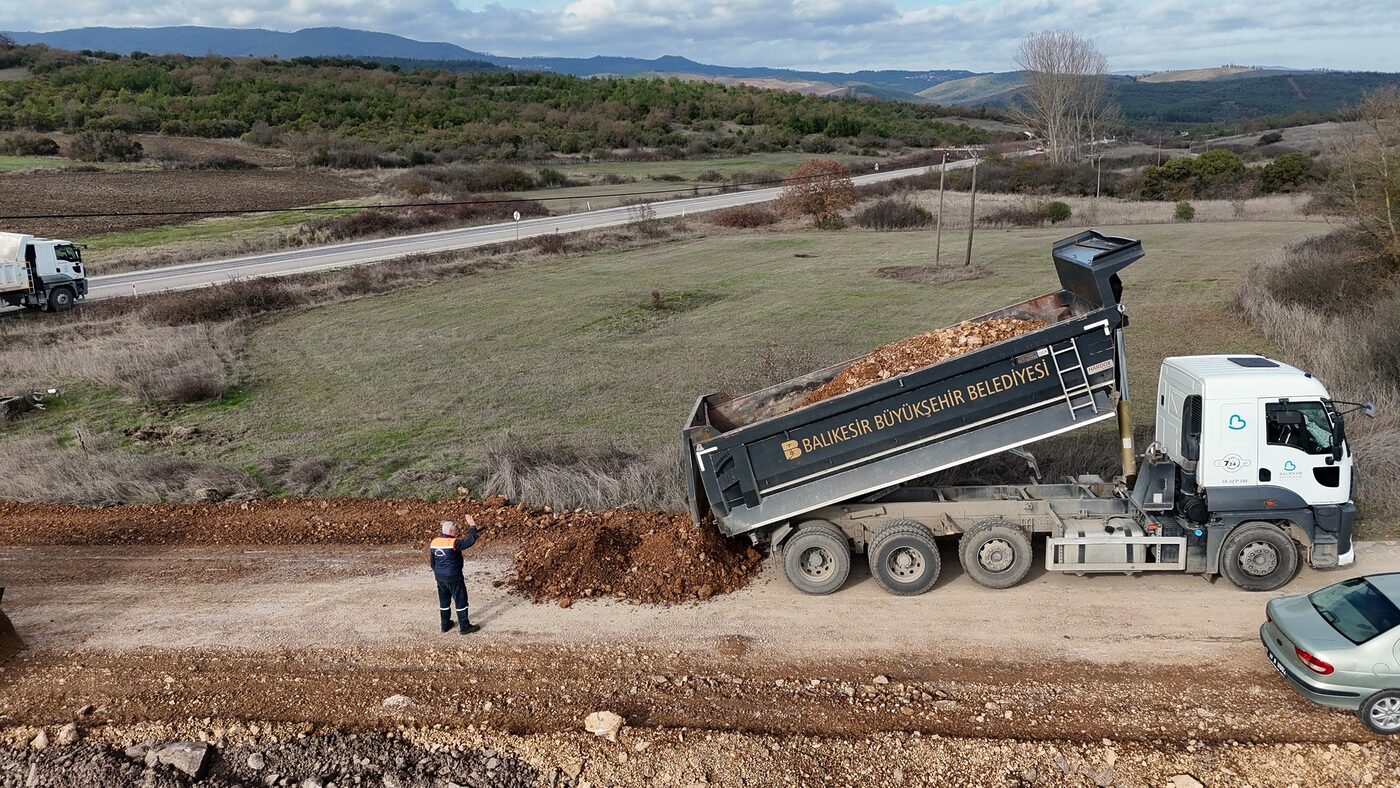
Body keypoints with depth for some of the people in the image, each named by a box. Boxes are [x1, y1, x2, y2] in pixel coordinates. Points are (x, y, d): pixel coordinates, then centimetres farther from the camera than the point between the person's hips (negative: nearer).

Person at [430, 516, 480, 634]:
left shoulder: (434, 542, 1)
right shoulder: (453, 543, -23)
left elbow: (431, 561, 10)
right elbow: (471, 540, -25)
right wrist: (472, 525, -15)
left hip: (440, 577, 7)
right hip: (453, 578, -7)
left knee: (444, 601, 19)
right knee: (461, 601, 3)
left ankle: (445, 625, 29)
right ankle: (465, 627, 8)